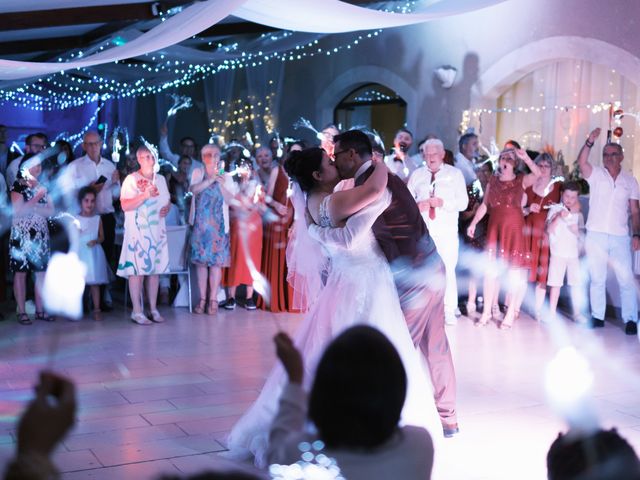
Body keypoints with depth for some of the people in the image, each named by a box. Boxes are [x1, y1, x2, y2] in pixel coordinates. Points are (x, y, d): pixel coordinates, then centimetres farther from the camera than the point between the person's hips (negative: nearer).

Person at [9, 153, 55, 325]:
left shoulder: (42, 186, 14)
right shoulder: (18, 185, -2)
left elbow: (50, 211, 8)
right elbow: (18, 210, -13)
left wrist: (32, 208, -7)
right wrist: (37, 198, -13)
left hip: (41, 234, 5)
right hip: (22, 234, -5)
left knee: (41, 271, 2)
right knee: (21, 272, -4)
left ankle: (40, 310, 7)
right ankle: (21, 312, -1)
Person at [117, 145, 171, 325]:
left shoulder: (161, 179, 14)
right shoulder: (131, 179, -4)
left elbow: (167, 201, 23)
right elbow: (125, 205, -13)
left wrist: (167, 208, 1)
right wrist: (144, 195, -21)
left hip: (157, 230, 5)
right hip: (137, 230, -5)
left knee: (155, 269, 7)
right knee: (137, 269, -7)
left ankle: (153, 309, 14)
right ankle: (137, 312, -2)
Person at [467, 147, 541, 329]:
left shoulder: (521, 181, 1)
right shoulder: (493, 181, 10)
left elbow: (538, 174, -18)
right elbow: (484, 205, 11)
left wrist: (525, 158, -25)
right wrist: (473, 223, 4)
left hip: (514, 227, -3)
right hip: (494, 227, 3)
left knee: (514, 271, -1)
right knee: (490, 270, 3)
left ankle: (511, 314, 6)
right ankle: (487, 312, 11)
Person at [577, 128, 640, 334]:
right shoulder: (596, 174, 5)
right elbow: (581, 161, -15)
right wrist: (590, 142, -27)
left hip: (620, 238, 0)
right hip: (596, 235, 0)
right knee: (597, 279, 7)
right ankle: (598, 317, 15)